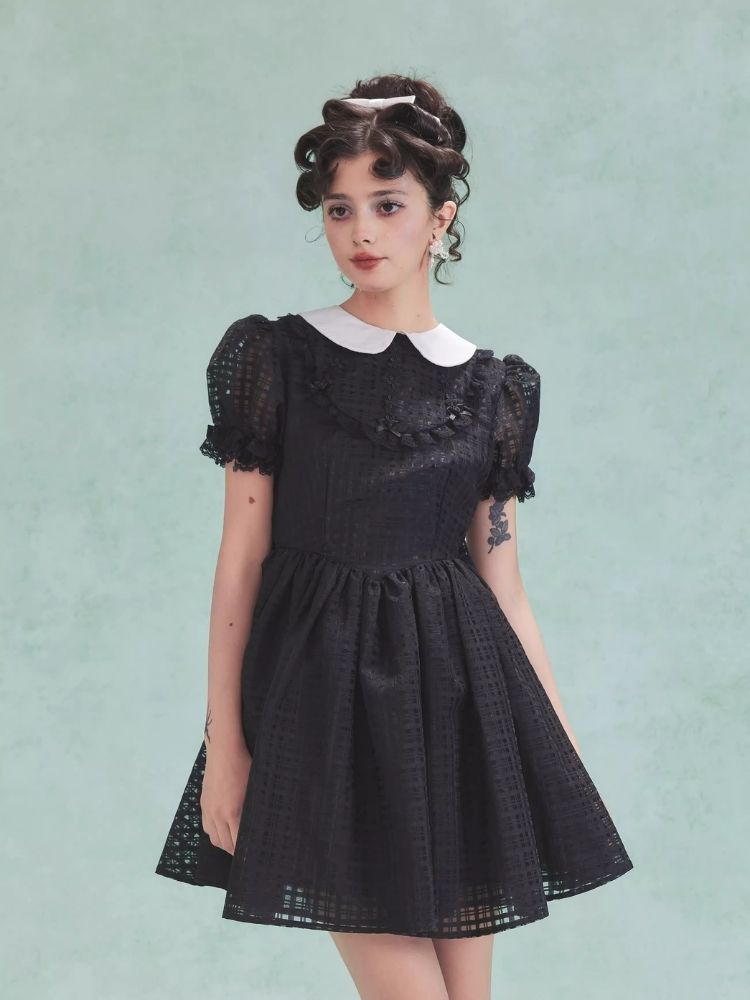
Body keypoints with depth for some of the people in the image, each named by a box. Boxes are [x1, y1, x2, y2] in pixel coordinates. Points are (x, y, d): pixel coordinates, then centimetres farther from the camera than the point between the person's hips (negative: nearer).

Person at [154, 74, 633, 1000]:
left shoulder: (496, 386, 6)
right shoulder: (276, 357, 0)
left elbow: (502, 582, 9)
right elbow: (241, 558, -1)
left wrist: (564, 749, 7)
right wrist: (223, 743, -5)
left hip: (459, 690, 3)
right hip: (326, 691, -2)